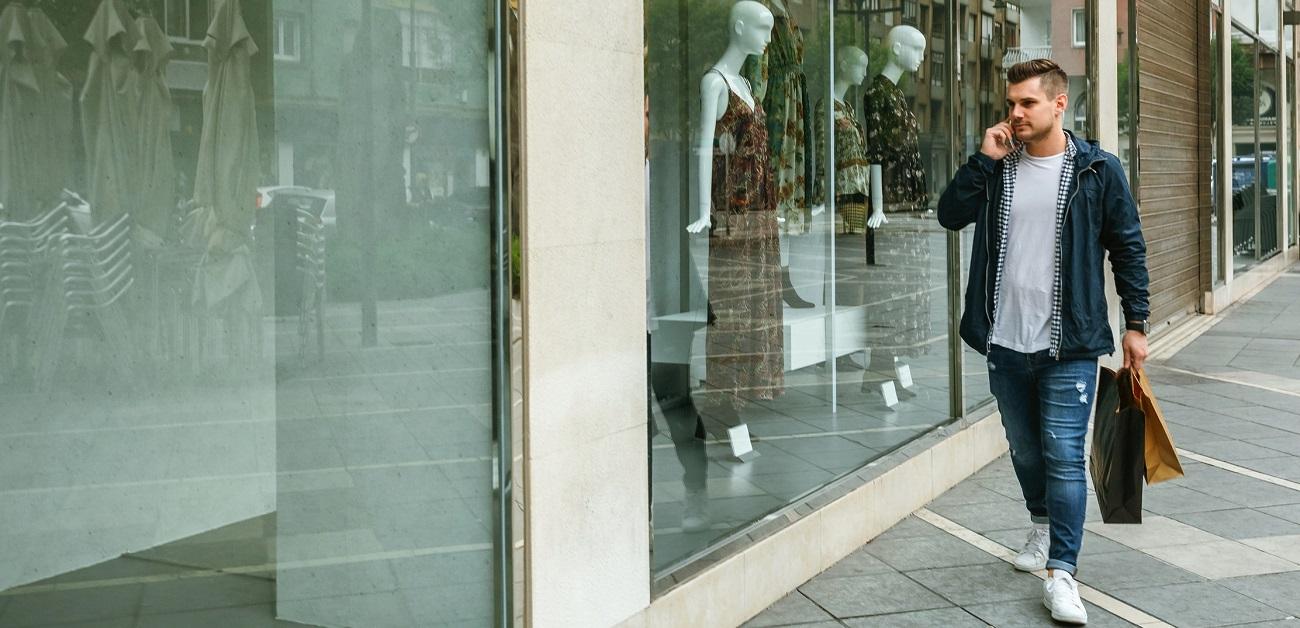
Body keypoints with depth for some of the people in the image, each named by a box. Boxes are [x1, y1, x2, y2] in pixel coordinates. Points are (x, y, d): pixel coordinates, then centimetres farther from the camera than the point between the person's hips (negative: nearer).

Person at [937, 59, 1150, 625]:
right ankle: (1042, 525, 42)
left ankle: (1061, 574, -3)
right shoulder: (998, 165, 7)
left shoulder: (1097, 170, -2)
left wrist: (1136, 324, 0)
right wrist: (985, 159, -11)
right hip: (1004, 341, 4)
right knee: (1025, 448, 18)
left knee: (1063, 455, -7)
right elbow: (950, 214, -4)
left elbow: (1128, 249, 2)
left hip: (1069, 345, -4)